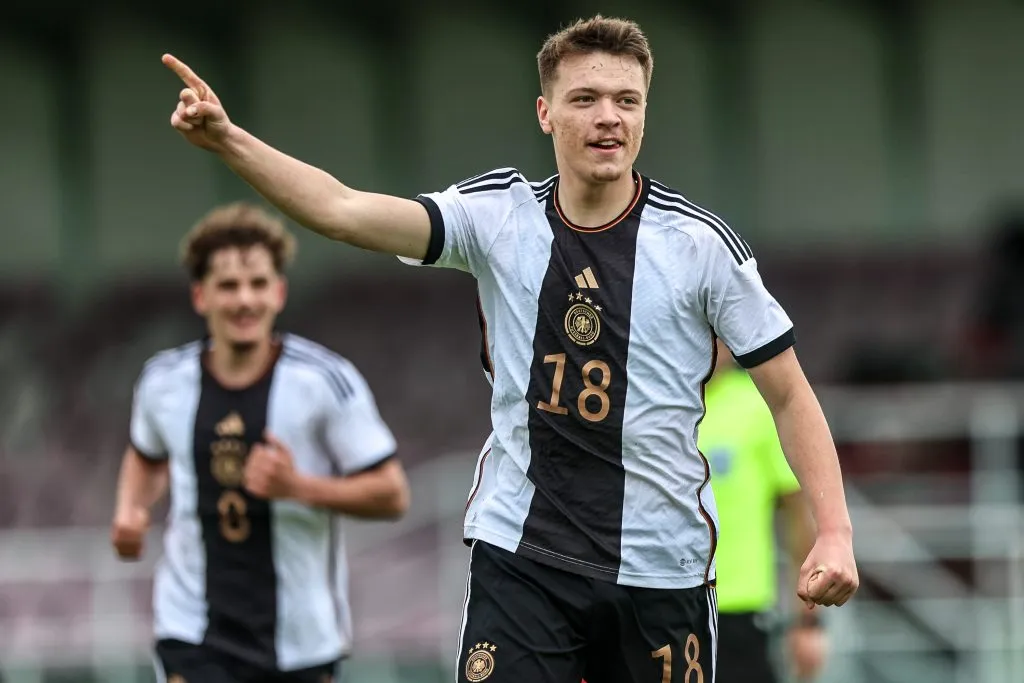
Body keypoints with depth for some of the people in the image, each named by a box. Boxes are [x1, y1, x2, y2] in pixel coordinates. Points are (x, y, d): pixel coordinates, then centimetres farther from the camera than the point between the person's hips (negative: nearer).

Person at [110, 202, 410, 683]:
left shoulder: (325, 380, -11)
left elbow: (391, 495, -9)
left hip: (302, 642, 0)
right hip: (194, 639, 1)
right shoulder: (164, 382, -1)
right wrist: (131, 510, 2)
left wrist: (299, 487, -24)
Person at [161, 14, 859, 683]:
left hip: (662, 565, -1)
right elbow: (344, 209, -11)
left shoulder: (700, 242, -5)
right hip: (519, 554, 1)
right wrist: (228, 140, -25)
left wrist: (836, 532, -11)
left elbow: (790, 395, 0)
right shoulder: (499, 216, 0)